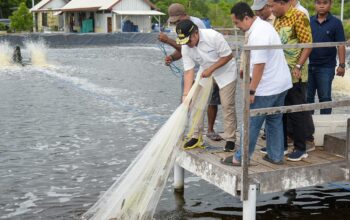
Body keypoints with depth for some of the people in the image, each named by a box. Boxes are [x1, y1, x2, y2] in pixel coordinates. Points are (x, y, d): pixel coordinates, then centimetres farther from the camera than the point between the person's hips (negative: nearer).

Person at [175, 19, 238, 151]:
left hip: (225, 72, -4)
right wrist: (186, 93, -26)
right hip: (205, 72, 5)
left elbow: (228, 56, -22)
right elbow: (189, 71, -17)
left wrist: (211, 69, -26)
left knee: (227, 105, -5)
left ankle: (230, 139, 6)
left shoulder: (213, 36, -31)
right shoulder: (185, 48, -17)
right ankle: (196, 136, 14)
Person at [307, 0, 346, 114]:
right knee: (307, 96, 10)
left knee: (325, 97, 7)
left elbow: (341, 45, -5)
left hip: (326, 67, -3)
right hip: (308, 66, 3)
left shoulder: (335, 23, -4)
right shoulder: (309, 21, 4)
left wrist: (342, 65, -11)